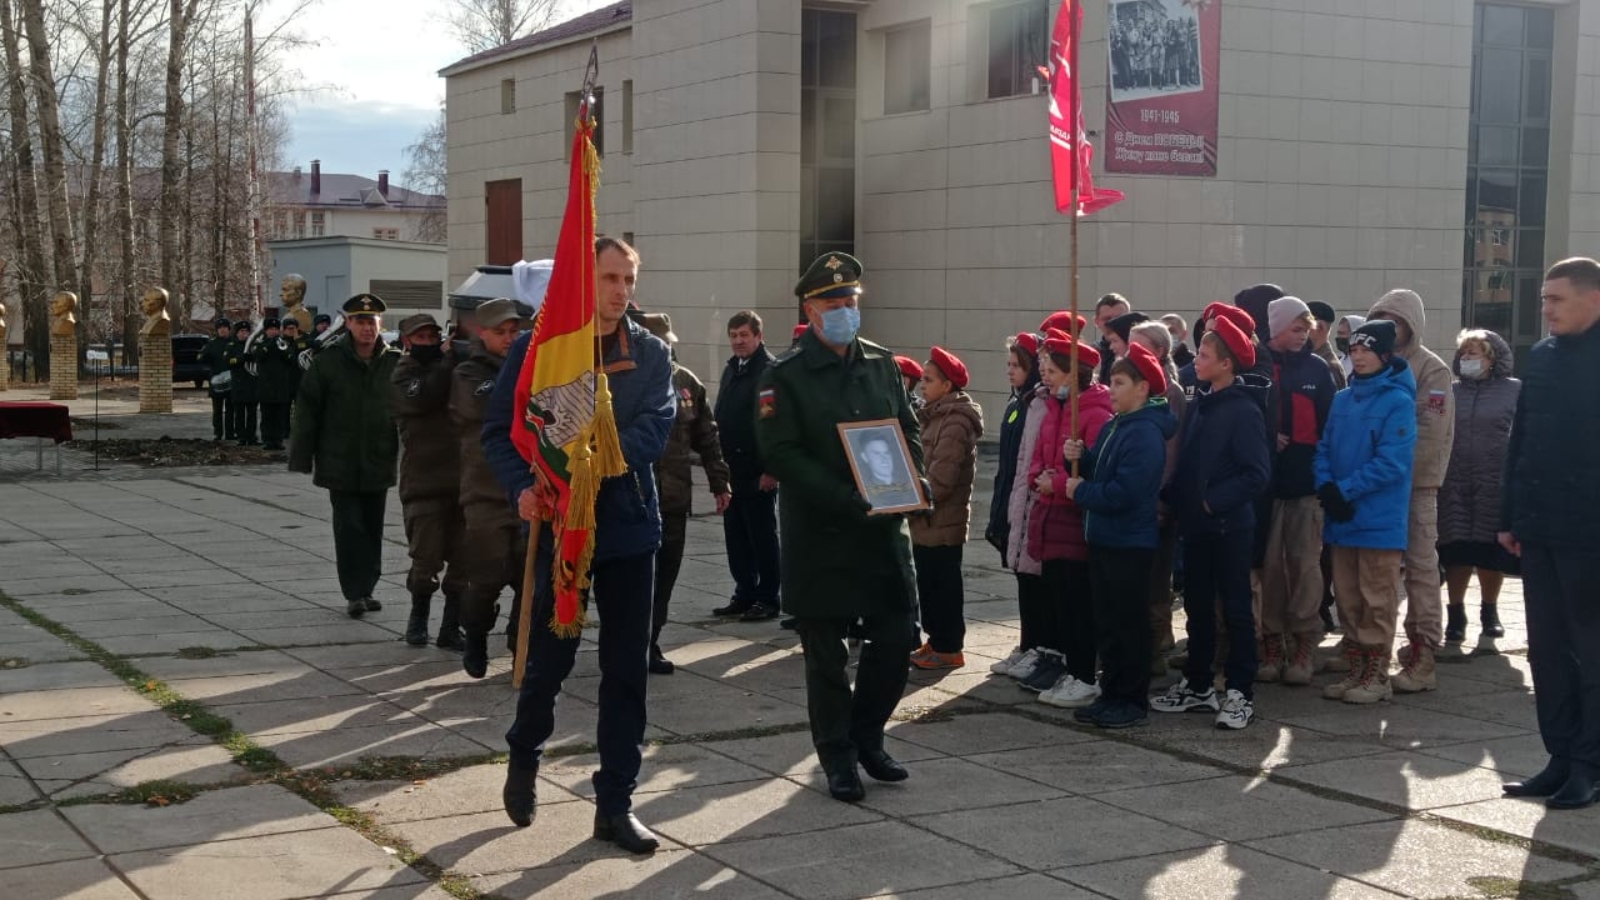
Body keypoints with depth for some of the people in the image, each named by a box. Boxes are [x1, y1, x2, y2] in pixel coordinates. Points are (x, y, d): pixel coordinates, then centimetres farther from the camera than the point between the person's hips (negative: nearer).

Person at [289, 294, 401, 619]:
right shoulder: (328, 363, -5)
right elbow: (307, 411, -3)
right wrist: (302, 458, -5)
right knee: (349, 528, -3)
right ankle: (355, 593, 2)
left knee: (372, 528, 11)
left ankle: (365, 589, 23)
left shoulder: (395, 363, 0)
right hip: (340, 463, -2)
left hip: (379, 465, 2)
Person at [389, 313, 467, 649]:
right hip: (424, 482, -4)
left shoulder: (453, 369, 15)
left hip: (462, 479, 4)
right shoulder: (402, 376, 2)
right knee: (427, 560, -4)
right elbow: (423, 397, -18)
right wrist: (448, 359, -13)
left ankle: (451, 628, 13)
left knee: (463, 560, 3)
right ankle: (418, 617, 22)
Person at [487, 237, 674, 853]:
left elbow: (654, 429, -10)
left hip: (630, 525, 2)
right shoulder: (534, 350, -2)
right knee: (550, 657, 5)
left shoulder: (650, 354, 4)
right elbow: (499, 431, -2)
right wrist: (522, 487, -20)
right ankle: (525, 754, 35)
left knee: (627, 668, 4)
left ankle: (616, 803, 13)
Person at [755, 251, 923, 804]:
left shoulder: (883, 365, 11)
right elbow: (781, 454, -13)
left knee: (897, 634, 5)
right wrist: (848, 499, -21)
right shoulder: (784, 376, -6)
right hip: (818, 535, -4)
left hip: (883, 528, 4)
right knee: (826, 653, 4)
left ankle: (866, 735, 26)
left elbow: (910, 432, 15)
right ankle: (838, 757, 18)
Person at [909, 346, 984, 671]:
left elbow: (941, 477, -22)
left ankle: (949, 648, 5)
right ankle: (936, 640, 25)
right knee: (927, 583, 15)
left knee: (943, 584, -2)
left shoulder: (956, 422, -17)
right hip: (928, 519, 10)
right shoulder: (934, 415, 15)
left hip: (942, 520, -10)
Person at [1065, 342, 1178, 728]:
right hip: (1103, 538, 9)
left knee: (1128, 624, 0)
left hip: (1131, 543, -9)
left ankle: (1133, 700, 8)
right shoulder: (1113, 427, 12)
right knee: (1106, 621, 13)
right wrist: (1081, 458, -2)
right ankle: (1111, 694, 22)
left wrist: (1081, 491, -13)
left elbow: (1124, 492, -25)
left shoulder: (1146, 433, -18)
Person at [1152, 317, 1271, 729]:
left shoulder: (1244, 411, -13)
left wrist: (1213, 501, -18)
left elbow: (1256, 474, -19)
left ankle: (1240, 693, 7)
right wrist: (1174, 499, 2)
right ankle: (1197, 685, 25)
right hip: (1195, 525, 8)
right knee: (1197, 606, 14)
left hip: (1229, 526, -7)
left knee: (1235, 608, 0)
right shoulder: (1198, 405, 9)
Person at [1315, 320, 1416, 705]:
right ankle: (1355, 668, 22)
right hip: (1341, 517, 6)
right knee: (1347, 598, 12)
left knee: (1377, 601, 1)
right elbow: (1324, 449, 11)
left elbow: (1391, 462, -17)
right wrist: (1326, 488, -7)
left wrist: (1344, 490, -17)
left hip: (1379, 518, -6)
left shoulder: (1398, 401, -9)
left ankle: (1377, 675, 9)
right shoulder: (1342, 399, 11)